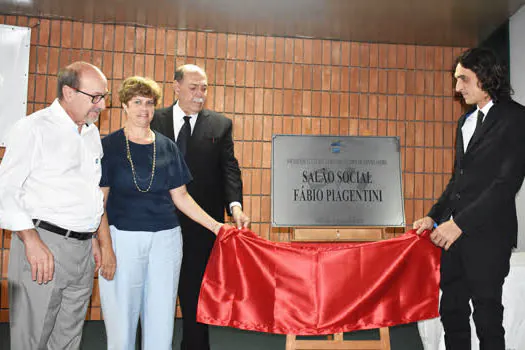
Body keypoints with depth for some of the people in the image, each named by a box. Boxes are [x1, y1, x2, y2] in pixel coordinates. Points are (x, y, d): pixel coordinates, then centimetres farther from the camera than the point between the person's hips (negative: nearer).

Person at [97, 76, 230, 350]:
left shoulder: (167, 147, 10)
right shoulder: (108, 146, 2)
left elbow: (180, 196, 11)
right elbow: (99, 201, -2)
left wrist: (215, 226, 4)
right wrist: (106, 247, -11)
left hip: (165, 239, 3)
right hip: (122, 237, -2)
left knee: (161, 318, 7)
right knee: (121, 319, 1)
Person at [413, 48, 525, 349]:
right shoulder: (466, 121, 17)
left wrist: (460, 223, -19)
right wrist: (435, 216, 11)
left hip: (487, 234, -7)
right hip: (454, 231, 7)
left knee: (487, 316, 4)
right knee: (452, 312, 11)